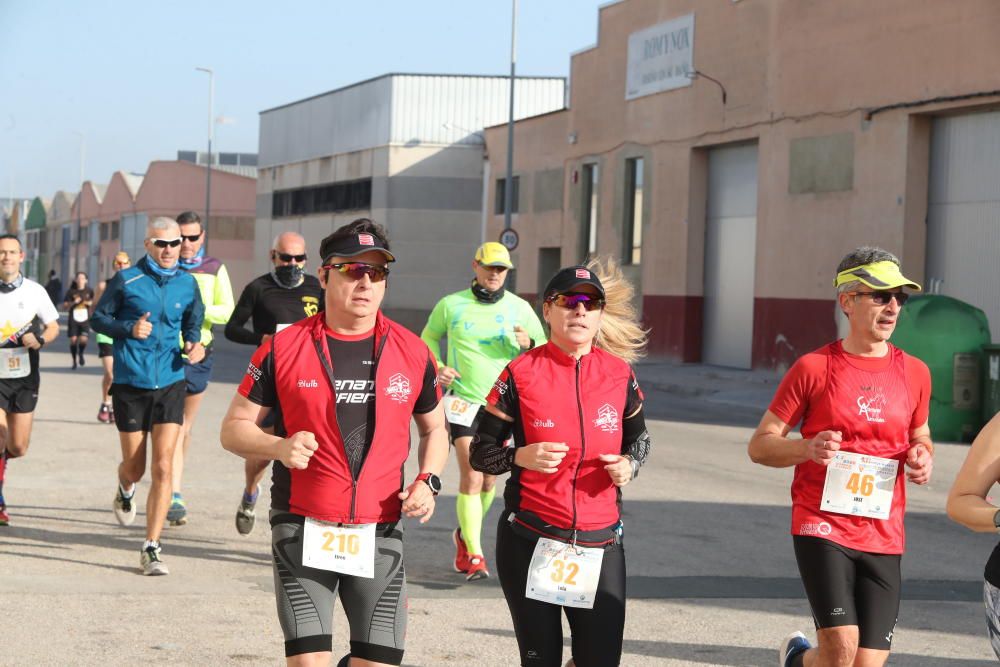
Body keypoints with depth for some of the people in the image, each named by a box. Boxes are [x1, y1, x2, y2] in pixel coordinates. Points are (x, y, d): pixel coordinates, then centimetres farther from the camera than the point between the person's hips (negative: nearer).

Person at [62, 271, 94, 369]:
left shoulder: (89, 291, 3)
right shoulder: (71, 291, 0)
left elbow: (94, 301, 16)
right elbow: (64, 305, 0)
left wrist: (90, 303, -6)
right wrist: (73, 303, -16)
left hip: (85, 320, 0)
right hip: (73, 320, 0)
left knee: (83, 339, -13)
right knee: (73, 340, -2)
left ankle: (80, 354, 20)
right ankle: (74, 361, 17)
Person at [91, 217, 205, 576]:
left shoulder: (187, 284, 5)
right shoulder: (126, 280, -3)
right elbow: (98, 318, 3)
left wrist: (195, 344, -1)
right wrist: (130, 328, -15)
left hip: (170, 384, 1)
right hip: (130, 384, -1)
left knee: (162, 468, -9)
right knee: (135, 468, 9)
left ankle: (151, 548, -4)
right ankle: (125, 492, 49)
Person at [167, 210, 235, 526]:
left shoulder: (215, 269, 6)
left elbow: (228, 312, 0)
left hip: (199, 355, 2)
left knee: (185, 426, 14)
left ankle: (172, 486, 31)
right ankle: (174, 498, -17)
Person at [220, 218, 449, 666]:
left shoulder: (412, 352, 5)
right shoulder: (284, 347, -2)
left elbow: (434, 429, 19)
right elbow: (234, 427, 3)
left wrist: (428, 482, 0)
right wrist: (278, 448, -17)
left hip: (379, 534, 2)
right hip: (303, 529, -2)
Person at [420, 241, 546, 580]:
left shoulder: (520, 308, 1)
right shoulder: (451, 305, -1)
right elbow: (429, 337, 17)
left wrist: (529, 345, -16)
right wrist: (437, 368, -1)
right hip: (463, 400, -3)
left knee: (489, 480, 11)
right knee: (471, 478, -14)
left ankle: (465, 536, 36)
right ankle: (474, 556, -9)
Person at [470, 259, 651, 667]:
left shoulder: (619, 374, 2)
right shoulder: (521, 374, -5)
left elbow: (638, 439, 18)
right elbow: (480, 454, -1)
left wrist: (629, 464, -4)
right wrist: (521, 457, -20)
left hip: (600, 545, 2)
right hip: (530, 543, -2)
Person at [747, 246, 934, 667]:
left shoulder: (914, 373, 8)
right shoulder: (814, 367, -2)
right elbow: (760, 446, 2)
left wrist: (923, 459, 0)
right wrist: (808, 448, -18)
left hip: (884, 538, 4)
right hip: (823, 527, -4)